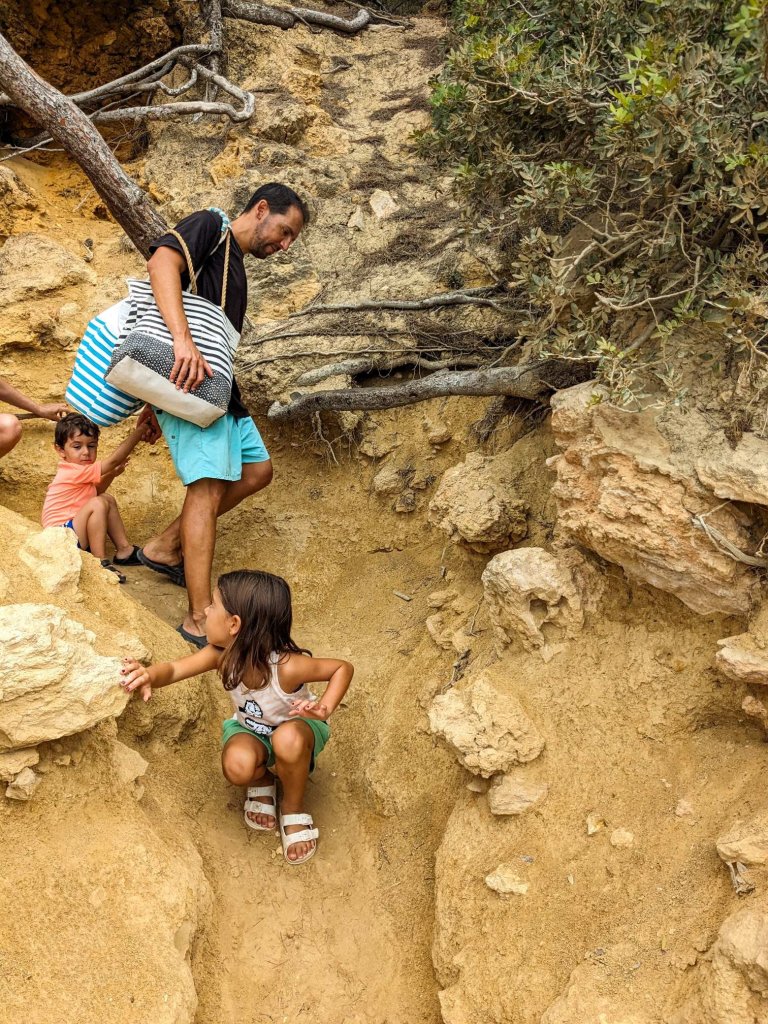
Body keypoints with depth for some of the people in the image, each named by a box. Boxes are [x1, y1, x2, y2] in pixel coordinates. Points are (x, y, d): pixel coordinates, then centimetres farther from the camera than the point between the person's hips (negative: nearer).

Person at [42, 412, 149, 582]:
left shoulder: (81, 473, 7)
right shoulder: (74, 472, -23)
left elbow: (96, 492, 23)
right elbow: (113, 461, -28)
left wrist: (112, 474, 4)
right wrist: (138, 432, -27)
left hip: (75, 528, 11)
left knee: (108, 499, 13)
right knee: (98, 504, -27)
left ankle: (123, 549, 10)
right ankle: (101, 561, -21)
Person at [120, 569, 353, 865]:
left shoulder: (286, 666, -38)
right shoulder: (222, 655, -24)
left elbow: (343, 668, -27)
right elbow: (174, 669, -29)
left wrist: (325, 708, -43)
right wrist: (150, 675, -54)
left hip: (297, 728, -3)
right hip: (251, 730, 3)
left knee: (288, 739, -40)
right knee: (237, 766, -32)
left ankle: (293, 808, -8)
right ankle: (262, 782, 8)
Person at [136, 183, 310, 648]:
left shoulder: (234, 265, 26)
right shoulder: (210, 226, 0)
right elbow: (163, 261, -21)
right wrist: (183, 340, -35)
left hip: (215, 382, 10)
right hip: (187, 379, -10)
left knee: (257, 470, 10)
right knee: (208, 485, -15)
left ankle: (165, 547, 18)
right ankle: (200, 619, -14)